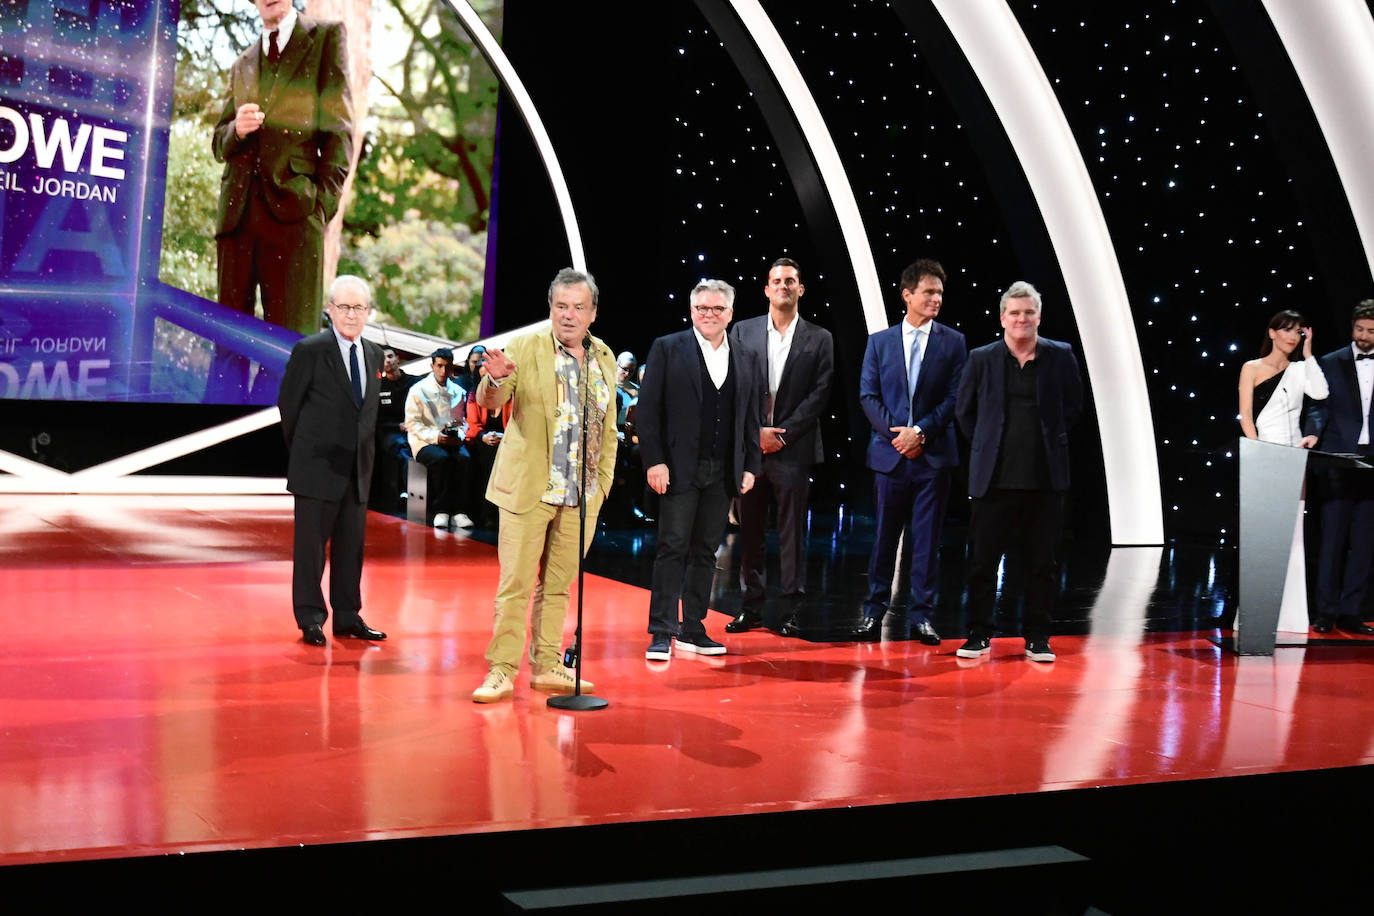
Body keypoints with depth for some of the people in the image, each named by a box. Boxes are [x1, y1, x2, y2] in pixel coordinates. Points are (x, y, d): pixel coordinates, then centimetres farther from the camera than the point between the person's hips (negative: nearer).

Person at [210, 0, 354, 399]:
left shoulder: (325, 37, 9)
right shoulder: (242, 64, 24)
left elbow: (339, 130, 1)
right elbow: (219, 142, 23)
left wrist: (323, 202, -8)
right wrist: (237, 130, -1)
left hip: (293, 210, -5)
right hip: (239, 212, 5)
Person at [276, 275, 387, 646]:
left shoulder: (374, 354, 10)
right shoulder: (309, 350, -8)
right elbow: (288, 404, -2)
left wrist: (365, 452, 12)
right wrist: (303, 451, 4)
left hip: (358, 468, 6)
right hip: (318, 466, -6)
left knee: (351, 546, 10)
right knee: (311, 544, 0)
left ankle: (347, 616, 18)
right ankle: (310, 618, 9)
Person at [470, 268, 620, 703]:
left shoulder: (605, 358, 11)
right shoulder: (525, 347, -2)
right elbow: (489, 403, -10)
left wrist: (604, 482, 9)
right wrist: (496, 379, -32)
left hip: (581, 495, 4)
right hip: (528, 488, -4)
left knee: (558, 584, 11)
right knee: (516, 583, -3)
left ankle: (546, 666, 20)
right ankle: (501, 671, 3)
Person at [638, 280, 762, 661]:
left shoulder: (745, 360, 12)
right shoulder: (667, 348, 1)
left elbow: (752, 418, 14)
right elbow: (647, 409, -4)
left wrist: (750, 467, 7)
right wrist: (654, 461, -11)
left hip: (723, 473, 4)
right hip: (679, 469, -4)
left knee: (705, 551, 8)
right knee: (673, 548, -4)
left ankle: (693, 630, 15)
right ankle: (661, 633, -1)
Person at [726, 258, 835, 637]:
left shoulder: (819, 338, 6)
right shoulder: (742, 332, 9)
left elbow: (819, 394, -1)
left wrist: (782, 435, -9)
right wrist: (756, 432, -7)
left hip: (793, 448, -2)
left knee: (793, 532, 1)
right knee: (749, 530, 6)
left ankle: (792, 611, 7)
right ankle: (750, 607, 14)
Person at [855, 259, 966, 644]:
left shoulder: (953, 342, 4)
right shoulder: (880, 342, 7)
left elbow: (955, 398, -1)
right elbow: (868, 395, 3)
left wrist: (920, 431, -12)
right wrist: (896, 433, -10)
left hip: (934, 453, -1)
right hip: (890, 453, 1)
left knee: (927, 538, 2)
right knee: (884, 536, 7)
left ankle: (922, 615, 9)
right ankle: (874, 612, 17)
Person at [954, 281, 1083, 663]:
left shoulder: (1061, 356, 3)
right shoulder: (982, 358, 3)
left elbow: (1073, 406, 13)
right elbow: (964, 411, 12)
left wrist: (1051, 441, 9)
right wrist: (986, 446, 8)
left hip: (1045, 477, 0)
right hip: (995, 476, 0)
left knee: (1044, 563, 6)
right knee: (982, 560, 2)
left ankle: (1037, 638, 16)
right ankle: (979, 634, 13)